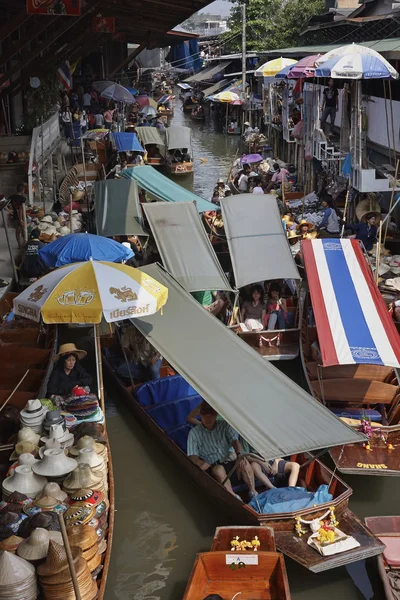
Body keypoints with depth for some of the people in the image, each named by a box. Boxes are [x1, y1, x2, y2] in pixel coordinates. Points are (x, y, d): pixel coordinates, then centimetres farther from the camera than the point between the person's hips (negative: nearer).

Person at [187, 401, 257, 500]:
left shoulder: (224, 425, 5)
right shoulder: (194, 433, 0)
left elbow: (235, 441, -9)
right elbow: (192, 455, -6)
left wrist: (239, 455, -31)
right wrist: (199, 462, -31)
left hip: (230, 463, 2)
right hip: (213, 467, -2)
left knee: (244, 462, -31)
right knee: (219, 469, -38)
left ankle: (253, 493, -19)